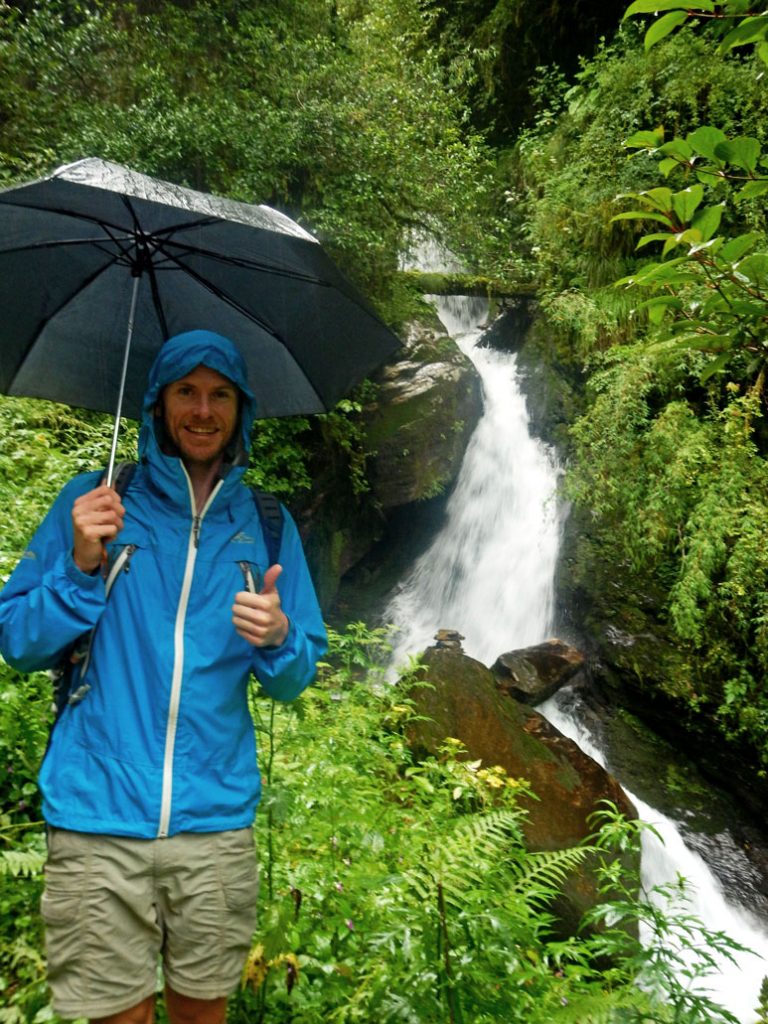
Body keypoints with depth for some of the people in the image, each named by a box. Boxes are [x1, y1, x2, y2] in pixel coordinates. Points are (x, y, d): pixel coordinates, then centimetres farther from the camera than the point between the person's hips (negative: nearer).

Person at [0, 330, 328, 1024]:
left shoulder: (266, 523, 5)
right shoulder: (93, 500, 1)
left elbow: (295, 680, 6)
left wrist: (277, 638, -16)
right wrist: (80, 567, -16)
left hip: (218, 818, 2)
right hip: (98, 817, -1)